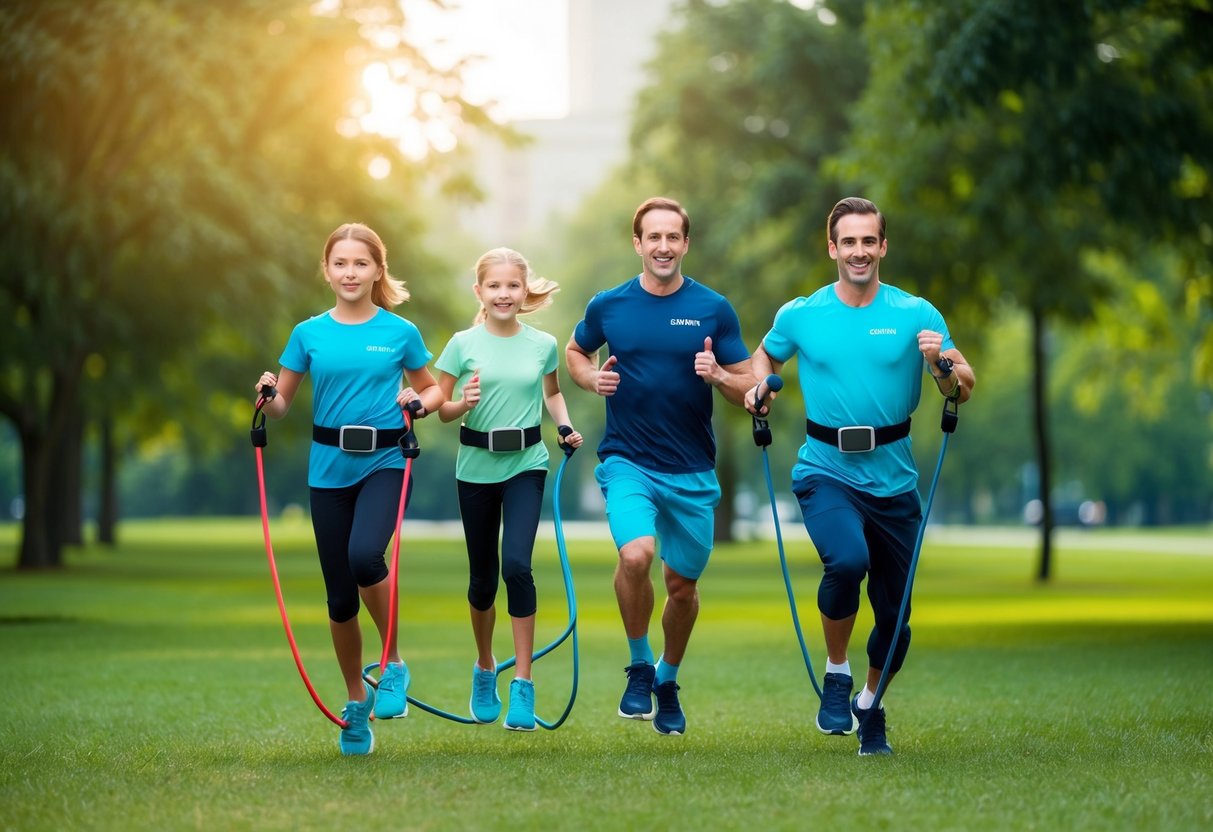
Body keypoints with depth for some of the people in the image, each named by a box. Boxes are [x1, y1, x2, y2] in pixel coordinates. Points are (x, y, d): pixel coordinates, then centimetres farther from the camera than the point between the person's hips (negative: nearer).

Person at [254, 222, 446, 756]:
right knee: (340, 596, 5)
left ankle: (394, 664, -9)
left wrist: (419, 403, -8)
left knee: (364, 555, -30)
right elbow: (280, 406, 9)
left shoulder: (400, 333, 1)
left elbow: (432, 390, 13)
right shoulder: (309, 334, 4)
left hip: (385, 463, -3)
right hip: (328, 469, 3)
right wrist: (268, 397, -13)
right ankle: (357, 702, 24)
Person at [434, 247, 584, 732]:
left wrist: (565, 426, 2)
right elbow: (442, 410, 1)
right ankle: (484, 670, 33)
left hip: (526, 465, -1)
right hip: (476, 468, 1)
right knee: (482, 576, 9)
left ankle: (523, 684, -11)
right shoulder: (463, 345, -3)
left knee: (516, 564, -17)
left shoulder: (543, 345, 1)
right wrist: (464, 403, -20)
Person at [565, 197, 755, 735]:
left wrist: (718, 375, -18)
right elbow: (575, 352, 20)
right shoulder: (608, 306, 1)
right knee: (636, 555, -26)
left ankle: (668, 681, 36)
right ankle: (638, 667, -4)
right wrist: (593, 378, -2)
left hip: (693, 471, 1)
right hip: (627, 462, -1)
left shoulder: (714, 310, -1)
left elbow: (748, 391, 3)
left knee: (683, 584, 11)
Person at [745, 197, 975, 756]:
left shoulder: (916, 314, 1)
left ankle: (870, 705, 35)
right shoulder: (800, 315, 2)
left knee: (895, 613, 7)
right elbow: (765, 355, 22)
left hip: (893, 478, 2)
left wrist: (943, 364, -20)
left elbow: (964, 390, 0)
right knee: (847, 560, -32)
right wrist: (759, 386, 1)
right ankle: (836, 674, -8)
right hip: (826, 472, -2)